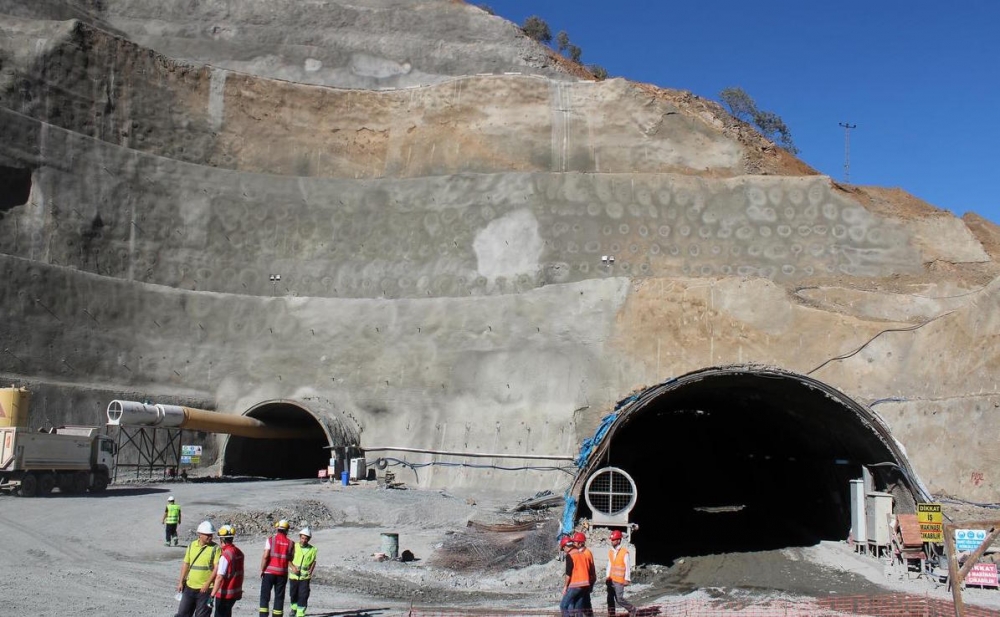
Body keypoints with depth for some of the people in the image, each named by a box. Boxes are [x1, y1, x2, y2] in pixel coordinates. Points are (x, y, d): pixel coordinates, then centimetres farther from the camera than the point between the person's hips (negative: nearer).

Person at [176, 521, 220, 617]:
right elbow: (185, 564, 13)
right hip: (189, 587, 5)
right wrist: (181, 582, 7)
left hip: (205, 589, -5)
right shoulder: (192, 546, 7)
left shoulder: (215, 548, -8)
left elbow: (217, 568, -14)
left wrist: (207, 584, -20)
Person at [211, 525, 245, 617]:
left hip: (224, 594, -8)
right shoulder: (239, 552, 3)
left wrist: (212, 595, -28)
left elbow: (220, 577, -27)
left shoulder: (225, 555, -21)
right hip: (236, 592, 8)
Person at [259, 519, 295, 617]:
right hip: (283, 573, 2)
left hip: (269, 572, -2)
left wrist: (262, 569, -5)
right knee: (279, 597, 10)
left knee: (265, 596, 6)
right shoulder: (290, 543, 2)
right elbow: (291, 559, 2)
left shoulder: (271, 539, -6)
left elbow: (265, 556, -12)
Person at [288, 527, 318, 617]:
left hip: (305, 577, -1)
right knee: (293, 594, 18)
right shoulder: (294, 546, -4)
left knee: (303, 596, -8)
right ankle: (294, 608, 44)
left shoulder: (313, 549, -3)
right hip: (293, 576, 1)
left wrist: (310, 572, -10)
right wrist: (292, 567, -16)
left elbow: (313, 562, 5)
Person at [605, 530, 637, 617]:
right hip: (611, 579, 6)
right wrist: (607, 576, 10)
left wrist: (627, 579, -11)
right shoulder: (610, 551, 7)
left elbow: (628, 566, -12)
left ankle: (632, 609, 19)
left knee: (619, 599, -4)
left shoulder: (624, 552, -14)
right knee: (610, 598, 6)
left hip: (619, 580, -6)